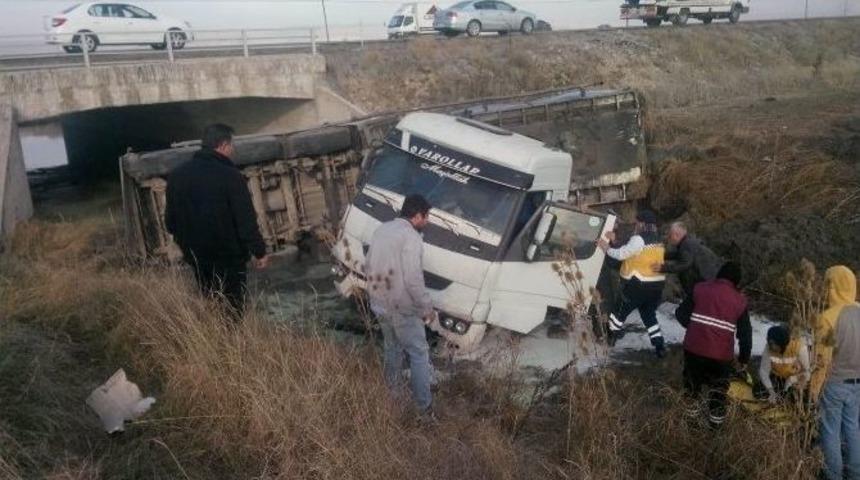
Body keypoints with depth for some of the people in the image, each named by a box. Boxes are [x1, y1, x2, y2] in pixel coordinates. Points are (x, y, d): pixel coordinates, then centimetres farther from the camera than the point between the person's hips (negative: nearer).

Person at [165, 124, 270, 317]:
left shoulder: (176, 175, 0)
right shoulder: (230, 175, -18)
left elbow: (170, 219, 7)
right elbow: (246, 220, -18)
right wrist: (260, 251, -8)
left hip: (197, 256, 6)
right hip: (229, 255, -5)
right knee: (233, 309, 8)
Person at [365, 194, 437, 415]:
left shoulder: (381, 229, 6)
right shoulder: (410, 237, -20)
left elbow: (368, 266, 14)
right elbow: (413, 280, -24)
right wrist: (427, 308, -13)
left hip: (379, 304, 8)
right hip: (402, 309, -8)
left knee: (392, 348, 25)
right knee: (419, 354, 4)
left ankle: (391, 389, 40)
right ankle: (424, 405, 9)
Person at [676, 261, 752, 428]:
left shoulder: (700, 288, 2)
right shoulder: (739, 300, 3)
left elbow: (682, 315, 3)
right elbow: (745, 333, 5)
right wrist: (744, 359, 17)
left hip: (694, 347, 1)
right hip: (721, 353, -1)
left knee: (692, 380, 24)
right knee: (718, 386, 22)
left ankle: (689, 411, 36)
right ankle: (716, 418, 30)